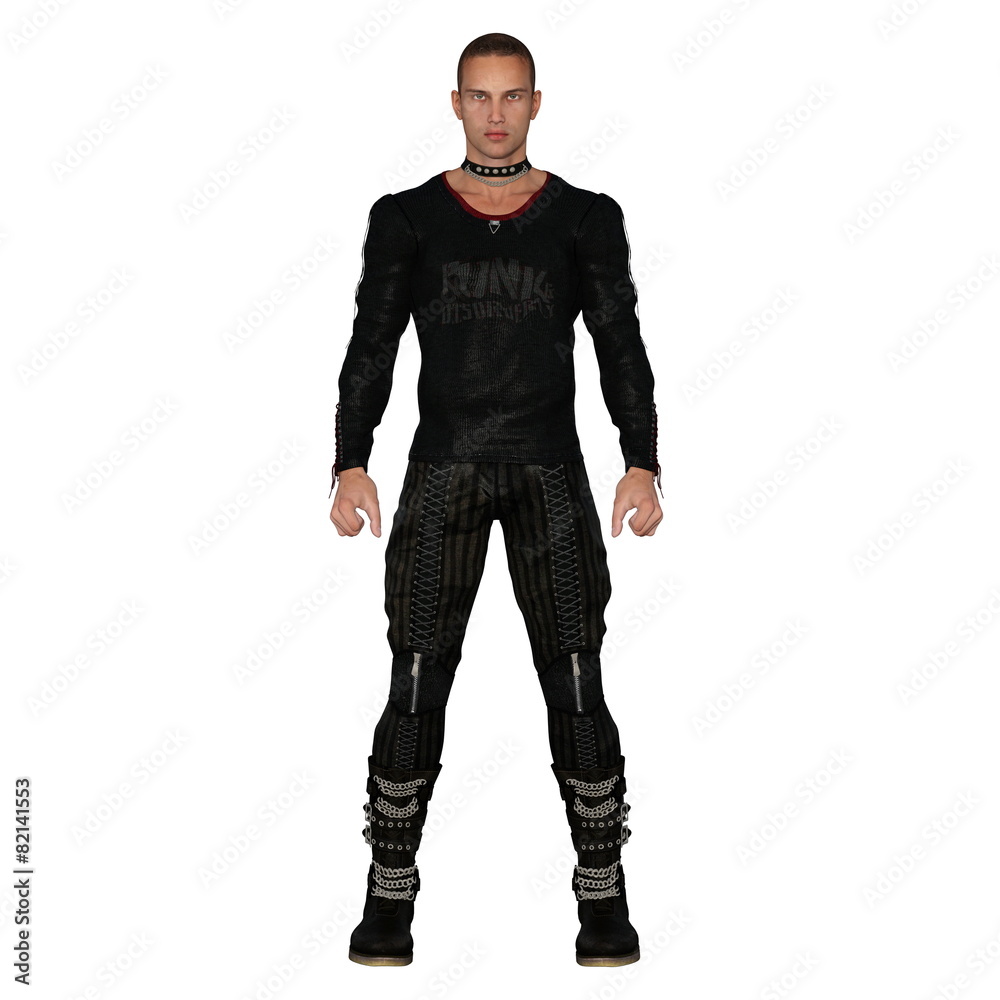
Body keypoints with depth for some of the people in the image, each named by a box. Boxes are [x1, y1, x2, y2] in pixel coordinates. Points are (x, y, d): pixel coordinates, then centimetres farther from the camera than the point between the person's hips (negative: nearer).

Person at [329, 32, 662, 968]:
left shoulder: (585, 217, 5)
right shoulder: (406, 217, 6)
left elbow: (621, 347, 4)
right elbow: (371, 346, 4)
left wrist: (642, 463, -7)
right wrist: (351, 462, -7)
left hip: (551, 470, 0)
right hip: (441, 470, 0)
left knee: (577, 687, -2)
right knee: (414, 688, -2)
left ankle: (603, 900, 11)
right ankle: (390, 898, 12)